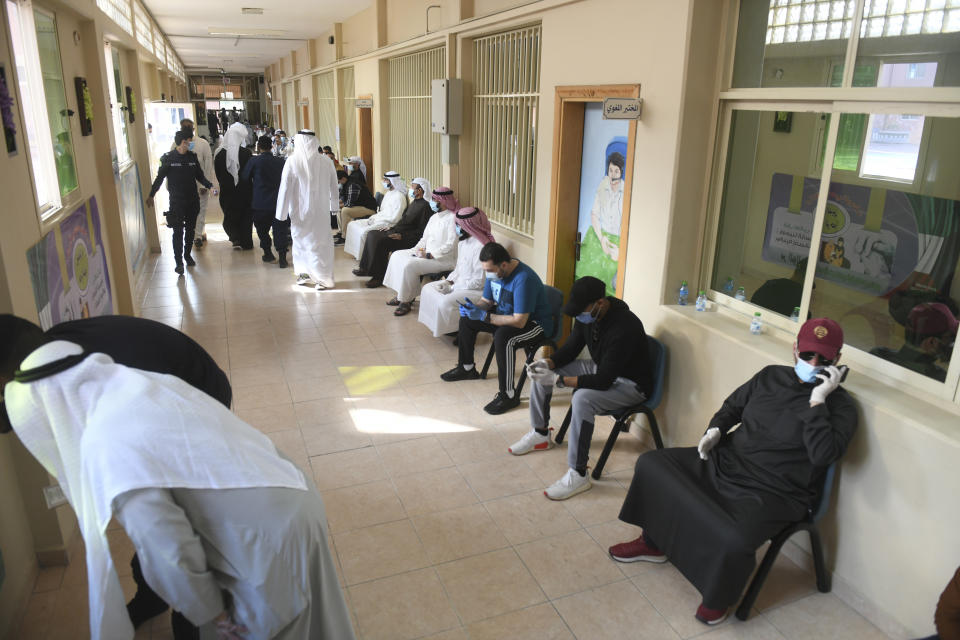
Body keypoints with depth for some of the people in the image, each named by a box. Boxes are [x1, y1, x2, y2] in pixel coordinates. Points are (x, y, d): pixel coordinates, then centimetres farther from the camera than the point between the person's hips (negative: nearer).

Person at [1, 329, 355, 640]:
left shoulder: (104, 441, -18)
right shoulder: (147, 382, 4)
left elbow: (165, 548, -22)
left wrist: (208, 611, -5)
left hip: (271, 537, -7)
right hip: (294, 499, 8)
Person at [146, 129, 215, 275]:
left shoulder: (192, 156, 5)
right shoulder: (168, 158, -6)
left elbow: (200, 176, 12)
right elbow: (160, 178, -1)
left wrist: (210, 186, -5)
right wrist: (151, 195, -5)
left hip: (192, 200, 4)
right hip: (176, 201, -4)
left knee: (190, 229, 12)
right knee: (178, 232, -7)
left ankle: (187, 255, 28)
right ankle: (178, 261, -3)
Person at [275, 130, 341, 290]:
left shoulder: (292, 162, -12)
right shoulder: (326, 161, -6)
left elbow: (285, 189, -8)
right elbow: (334, 187, 5)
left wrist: (282, 213, -1)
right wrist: (334, 206, 18)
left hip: (300, 211, -1)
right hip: (322, 211, 1)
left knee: (301, 240, 15)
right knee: (321, 242, 8)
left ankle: (303, 274, 24)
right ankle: (324, 278, 8)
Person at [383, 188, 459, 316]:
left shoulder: (452, 218, -14)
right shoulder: (434, 217, 15)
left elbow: (450, 245, -21)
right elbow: (425, 238, 20)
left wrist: (429, 255, -21)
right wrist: (417, 249, -1)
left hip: (443, 259, -10)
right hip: (427, 254, 10)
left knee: (409, 265, -27)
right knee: (397, 256, 2)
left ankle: (406, 301, -13)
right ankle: (400, 294, 5)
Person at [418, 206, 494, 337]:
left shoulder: (481, 248, -25)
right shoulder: (463, 242, 6)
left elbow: (479, 282, -24)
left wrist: (452, 287, -17)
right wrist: (449, 281, -2)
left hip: (477, 290, -10)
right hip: (459, 281, 10)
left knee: (445, 302, -28)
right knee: (428, 289, 4)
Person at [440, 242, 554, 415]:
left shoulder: (523, 279, -33)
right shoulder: (494, 271, -5)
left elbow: (519, 321, -35)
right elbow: (486, 301, 7)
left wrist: (484, 316, -33)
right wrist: (474, 307, -17)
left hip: (534, 323, -9)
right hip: (506, 314, 10)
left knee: (502, 337, -38)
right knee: (466, 318, 10)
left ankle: (508, 395, -24)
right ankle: (466, 368, 29)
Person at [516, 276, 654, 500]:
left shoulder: (624, 328, -34)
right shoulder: (586, 314, -9)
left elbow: (603, 381, -34)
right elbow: (571, 347, 5)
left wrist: (558, 379, -36)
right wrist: (548, 363, -16)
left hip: (630, 383, -9)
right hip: (599, 368, 9)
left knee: (582, 399, -37)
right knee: (540, 371, 3)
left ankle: (578, 475, -24)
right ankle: (540, 434, 20)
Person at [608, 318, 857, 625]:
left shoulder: (839, 405, -10)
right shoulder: (770, 376, 6)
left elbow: (823, 454, -26)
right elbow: (733, 406, 21)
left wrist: (817, 399, -27)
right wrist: (715, 430, 3)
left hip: (772, 494, -7)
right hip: (724, 461, 7)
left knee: (734, 541, -35)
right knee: (651, 463, 6)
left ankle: (718, 598, 2)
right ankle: (652, 543, 24)